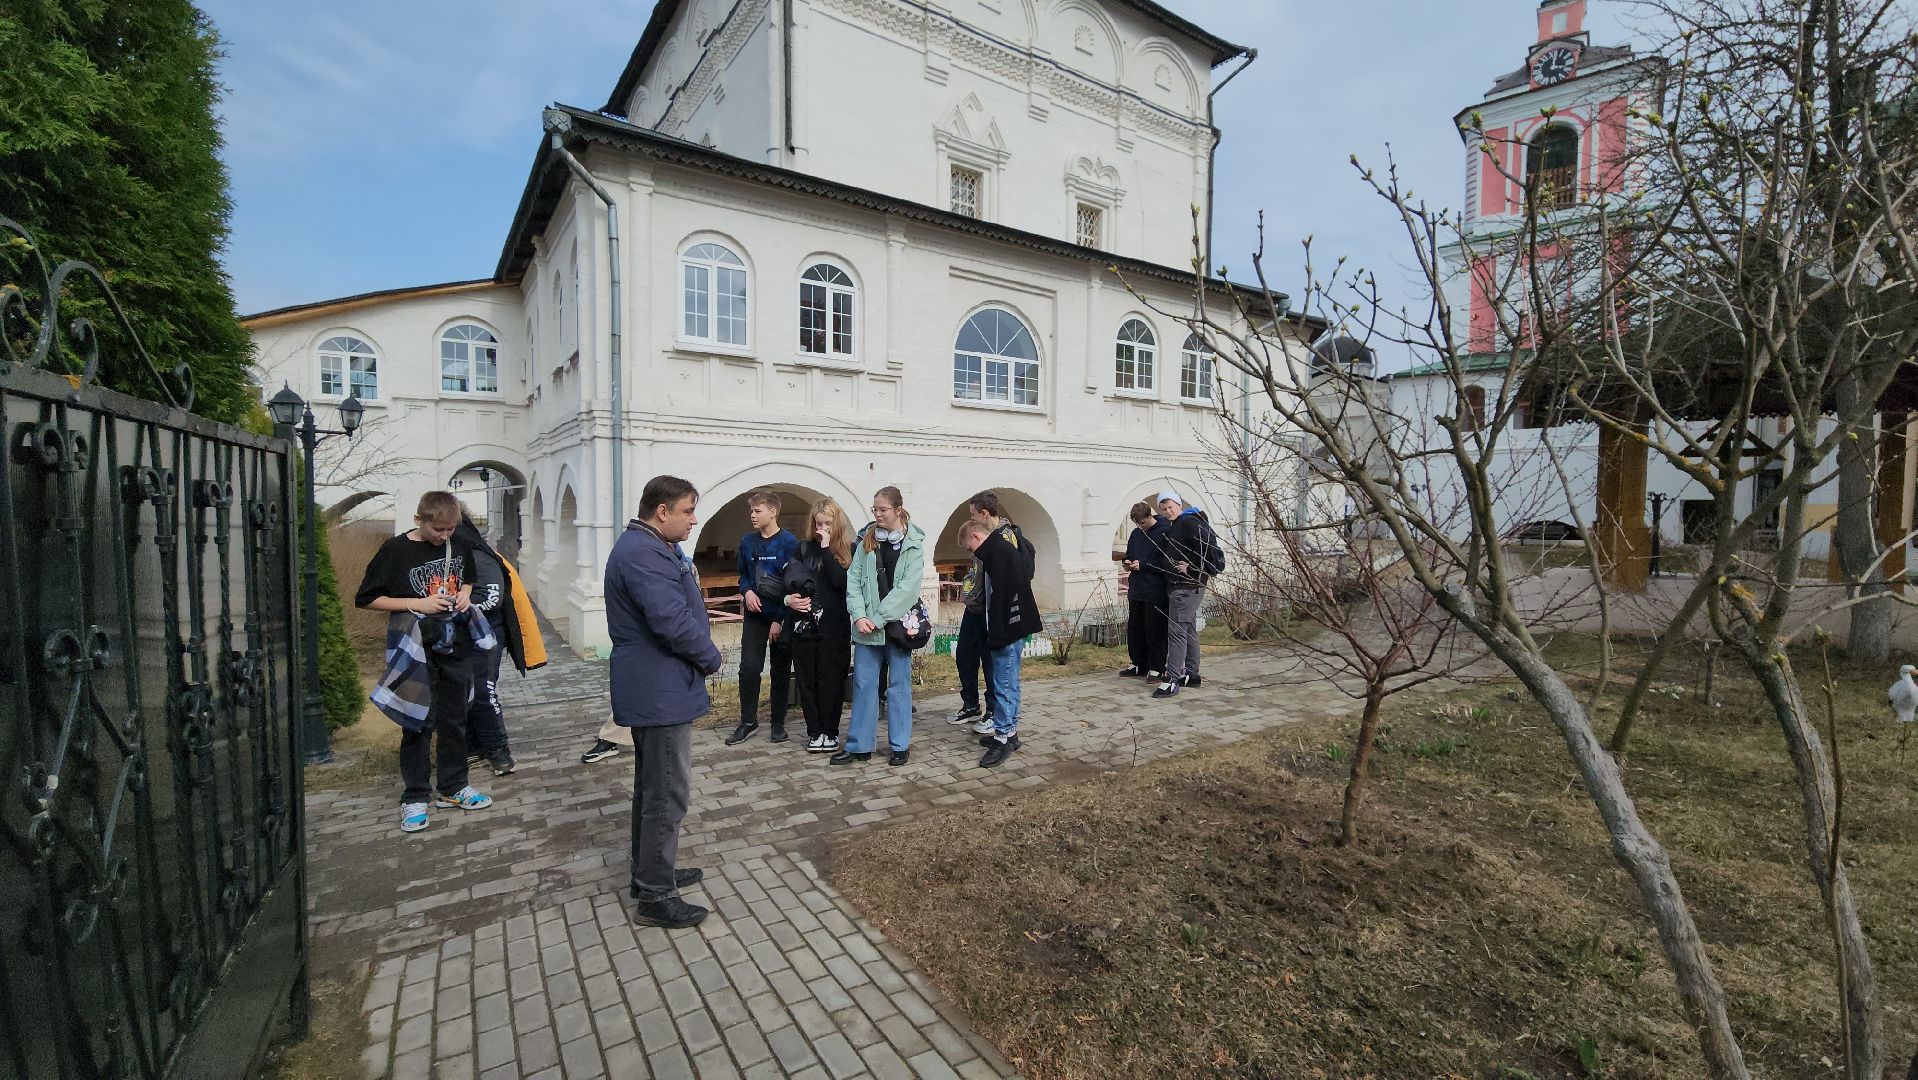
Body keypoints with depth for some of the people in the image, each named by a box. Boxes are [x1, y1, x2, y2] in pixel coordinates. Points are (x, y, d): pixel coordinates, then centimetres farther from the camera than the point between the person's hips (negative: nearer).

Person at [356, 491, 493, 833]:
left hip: (456, 647, 4)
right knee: (419, 722, 2)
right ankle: (414, 798, 16)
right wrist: (416, 604, -16)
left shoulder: (459, 545, 2)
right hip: (417, 651, -4)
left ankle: (454, 788, 25)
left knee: (455, 718, 12)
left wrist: (465, 593, -2)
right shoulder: (396, 550, -10)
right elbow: (366, 599, -6)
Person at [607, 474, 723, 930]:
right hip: (661, 692, -11)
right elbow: (673, 622, -30)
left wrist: (699, 613, 1)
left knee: (651, 785, 21)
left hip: (651, 689, 11)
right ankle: (656, 898, 11)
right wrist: (711, 657, -14)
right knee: (668, 793, -1)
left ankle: (651, 871, 36)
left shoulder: (650, 548, 12)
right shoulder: (644, 554, -23)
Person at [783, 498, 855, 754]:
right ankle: (815, 731, 20)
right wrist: (789, 598, -10)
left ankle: (830, 731, 18)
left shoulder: (848, 550, 0)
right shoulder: (805, 548, 8)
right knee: (807, 680, 8)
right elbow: (788, 578, 10)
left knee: (831, 680, 4)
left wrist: (827, 550, -15)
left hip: (834, 627, -3)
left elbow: (841, 582, -15)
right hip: (804, 624, 3)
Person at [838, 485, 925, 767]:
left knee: (899, 685, 7)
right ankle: (859, 745, 17)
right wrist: (859, 616, -11)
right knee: (863, 684, 7)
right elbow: (854, 579, 3)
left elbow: (907, 587, -12)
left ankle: (901, 745, 18)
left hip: (898, 623, -3)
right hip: (867, 625, 3)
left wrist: (878, 618, -16)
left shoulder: (914, 543, -4)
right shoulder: (867, 539, 7)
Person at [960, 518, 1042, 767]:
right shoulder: (1005, 546, 16)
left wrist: (999, 633, -21)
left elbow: (1004, 594, -23)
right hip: (1012, 628, 11)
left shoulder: (999, 551, -15)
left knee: (1004, 684, -4)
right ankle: (1009, 732, 26)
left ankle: (1003, 738, 3)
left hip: (1008, 628, -11)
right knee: (1009, 682, 16)